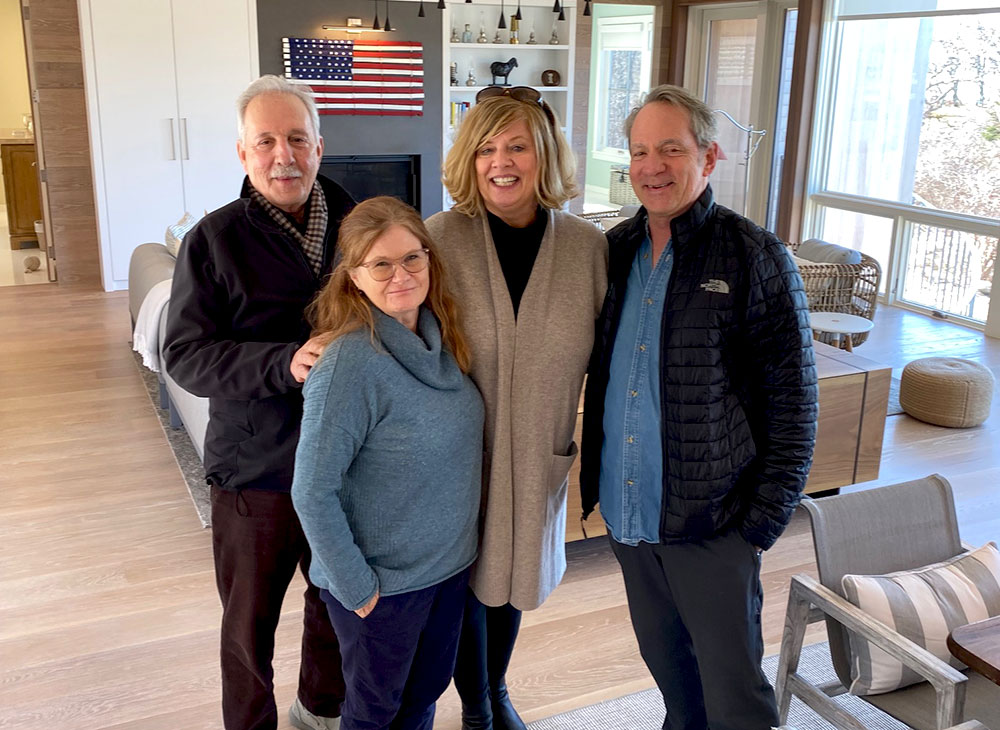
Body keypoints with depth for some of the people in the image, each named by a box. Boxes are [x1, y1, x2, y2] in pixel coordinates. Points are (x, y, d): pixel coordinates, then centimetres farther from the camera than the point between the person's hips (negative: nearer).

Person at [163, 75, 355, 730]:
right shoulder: (215, 239, -9)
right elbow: (185, 354, -14)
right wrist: (283, 363, -28)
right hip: (256, 470, -3)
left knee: (340, 602, 22)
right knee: (250, 620, 14)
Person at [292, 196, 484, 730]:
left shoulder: (442, 339, -4)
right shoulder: (350, 362, -25)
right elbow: (312, 492, -22)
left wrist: (460, 541, 7)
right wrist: (356, 588, -17)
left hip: (451, 561, 6)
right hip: (384, 580, -6)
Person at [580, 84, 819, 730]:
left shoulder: (756, 258, -10)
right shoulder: (616, 250, 4)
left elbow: (793, 401, -9)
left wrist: (763, 521, -12)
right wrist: (594, 477, 6)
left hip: (711, 521, -5)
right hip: (626, 512, 5)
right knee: (665, 658, 21)